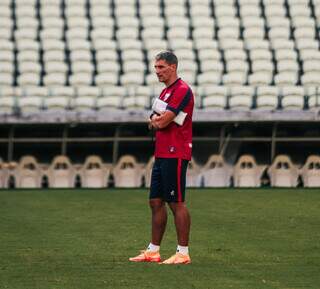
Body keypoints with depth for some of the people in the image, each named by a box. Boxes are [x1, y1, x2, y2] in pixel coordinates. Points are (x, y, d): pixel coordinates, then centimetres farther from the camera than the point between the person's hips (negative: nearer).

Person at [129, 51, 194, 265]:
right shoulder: (166, 92, 20)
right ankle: (153, 251, 15)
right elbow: (155, 122, 17)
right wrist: (156, 120, -5)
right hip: (161, 154, 10)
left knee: (177, 203, -8)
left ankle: (183, 253, -5)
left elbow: (161, 122, -17)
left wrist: (157, 120, 4)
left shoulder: (182, 90, -12)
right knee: (156, 202, 10)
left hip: (175, 155, -10)